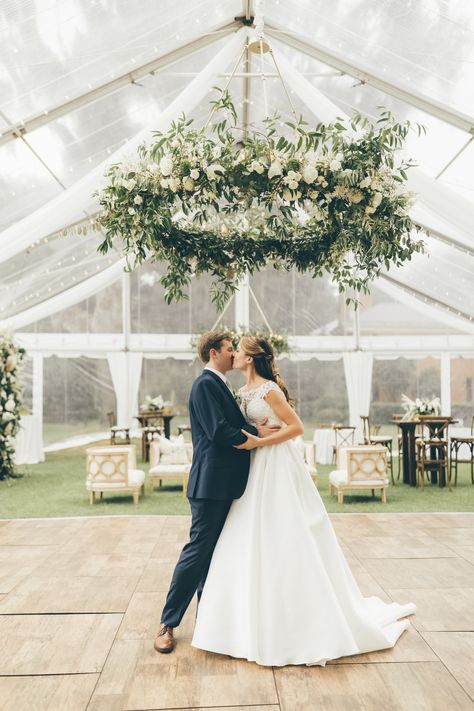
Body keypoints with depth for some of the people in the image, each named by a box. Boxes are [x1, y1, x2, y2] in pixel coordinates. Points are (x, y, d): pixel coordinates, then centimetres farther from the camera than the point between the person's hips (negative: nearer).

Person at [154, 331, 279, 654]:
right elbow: (218, 432, -22)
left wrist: (258, 430, 3)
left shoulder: (221, 384, 16)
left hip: (225, 483, 10)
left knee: (214, 551, 16)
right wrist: (256, 434, -13)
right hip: (212, 483, -10)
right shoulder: (205, 384, -14)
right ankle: (168, 624, 9)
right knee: (198, 550, -3)